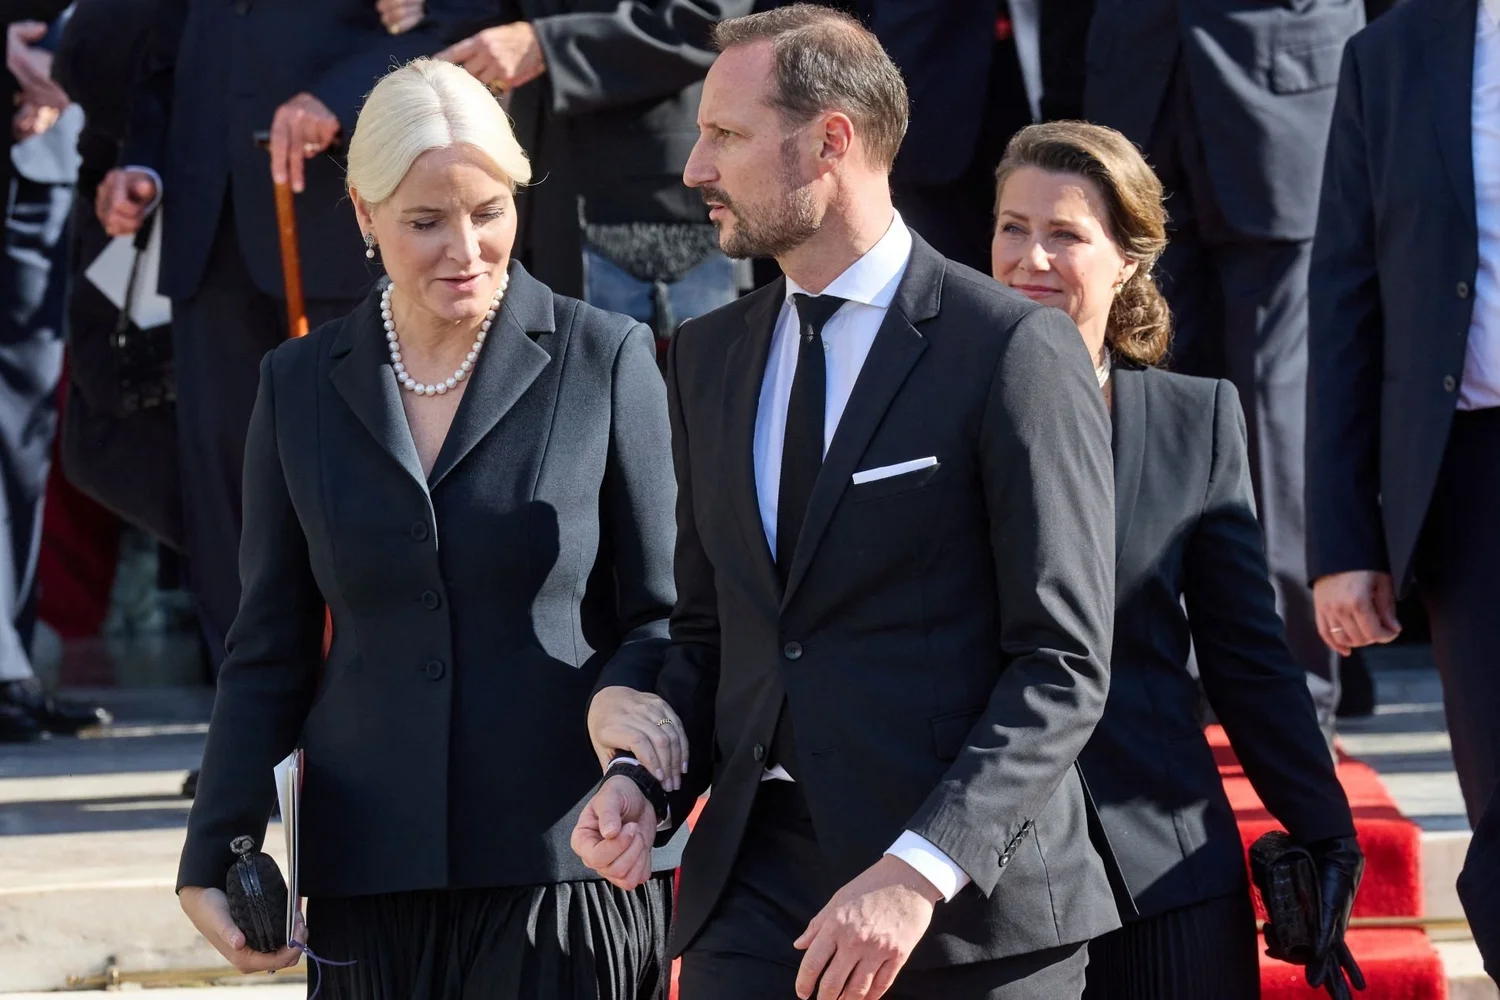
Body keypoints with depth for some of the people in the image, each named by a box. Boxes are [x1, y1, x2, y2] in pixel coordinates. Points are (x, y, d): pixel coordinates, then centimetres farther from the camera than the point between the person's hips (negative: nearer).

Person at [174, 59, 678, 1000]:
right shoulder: (301, 384, 9)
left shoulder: (606, 360, 1)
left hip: (564, 858, -2)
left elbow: (668, 614, 4)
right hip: (370, 876, 3)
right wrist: (215, 859, 5)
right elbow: (272, 650, 13)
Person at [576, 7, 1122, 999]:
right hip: (753, 897, 5)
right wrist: (643, 778, 0)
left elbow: (1065, 663, -11)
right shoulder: (709, 356, 14)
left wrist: (918, 874, -20)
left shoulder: (1014, 351, -7)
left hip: (971, 911, -5)